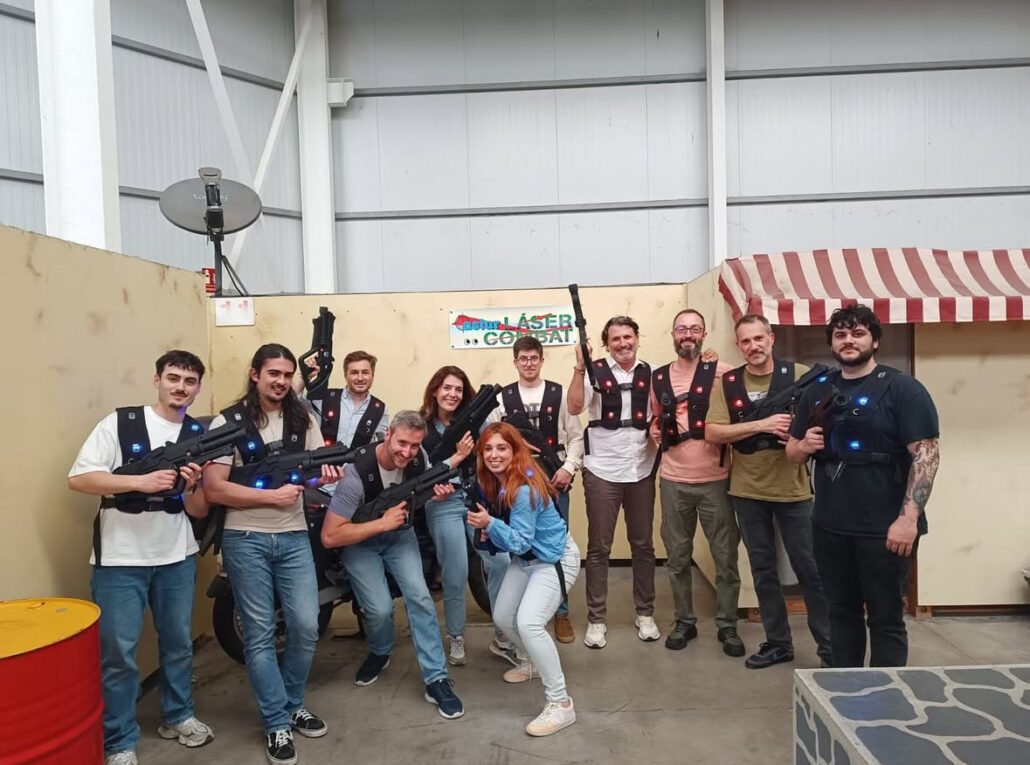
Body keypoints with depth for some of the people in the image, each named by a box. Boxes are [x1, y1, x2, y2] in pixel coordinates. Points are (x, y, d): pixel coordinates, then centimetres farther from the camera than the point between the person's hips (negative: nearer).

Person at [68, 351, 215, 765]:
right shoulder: (119, 422, -7)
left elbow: (200, 512, 2)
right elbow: (78, 478, -13)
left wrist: (190, 488, -20)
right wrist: (141, 481, -24)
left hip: (177, 557, 4)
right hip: (119, 558, -3)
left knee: (179, 641, 16)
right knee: (118, 651, 3)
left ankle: (177, 715, 36)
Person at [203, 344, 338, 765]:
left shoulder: (303, 419, 7)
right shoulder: (229, 422, -6)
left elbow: (317, 469, 10)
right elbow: (214, 488, -11)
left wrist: (326, 474, -14)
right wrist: (271, 495, -18)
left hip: (294, 537, 3)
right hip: (246, 540, -3)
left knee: (306, 627, 4)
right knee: (260, 634, 5)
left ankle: (293, 705, 28)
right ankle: (277, 724, 20)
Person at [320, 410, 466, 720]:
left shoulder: (418, 458, -18)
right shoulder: (357, 472, -33)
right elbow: (330, 537, -32)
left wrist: (435, 493, -17)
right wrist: (382, 523, -33)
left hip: (401, 535, 3)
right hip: (359, 541, -3)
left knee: (419, 596, -14)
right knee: (380, 608, -17)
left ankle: (436, 680, -4)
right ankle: (379, 654, 19)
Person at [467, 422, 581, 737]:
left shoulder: (525, 488, -30)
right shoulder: (493, 482, -6)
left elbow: (520, 542, -28)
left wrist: (490, 524, -40)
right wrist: (487, 532, -12)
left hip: (555, 559, -9)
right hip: (525, 558, 9)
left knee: (529, 623, -23)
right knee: (502, 618, 13)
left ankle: (561, 704, -11)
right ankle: (536, 661, 41)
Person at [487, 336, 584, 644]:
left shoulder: (560, 394, 3)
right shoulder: (502, 398, 4)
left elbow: (576, 436, 3)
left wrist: (569, 468, -9)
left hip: (555, 481, 0)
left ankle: (561, 612, 21)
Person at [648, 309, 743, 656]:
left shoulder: (721, 372, -5)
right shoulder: (658, 377, 7)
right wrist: (655, 431, 5)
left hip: (716, 479, -3)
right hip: (673, 480, 3)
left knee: (725, 557, 7)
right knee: (677, 556, 11)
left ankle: (727, 625, 23)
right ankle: (684, 621, 28)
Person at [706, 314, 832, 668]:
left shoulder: (800, 374, -4)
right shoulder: (727, 383, 0)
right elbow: (712, 433, -9)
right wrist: (763, 424, -20)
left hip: (793, 489, -2)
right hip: (747, 491, 2)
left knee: (810, 569, 6)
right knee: (763, 570, 13)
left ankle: (830, 647, 21)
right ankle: (777, 643, 28)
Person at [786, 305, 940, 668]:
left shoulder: (902, 389, -6)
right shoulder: (817, 392, 10)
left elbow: (927, 454, -12)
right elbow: (792, 453, 16)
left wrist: (909, 518, -20)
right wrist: (806, 445, -8)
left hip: (884, 528, -5)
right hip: (829, 527, 5)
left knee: (886, 618, 7)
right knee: (842, 612, 16)